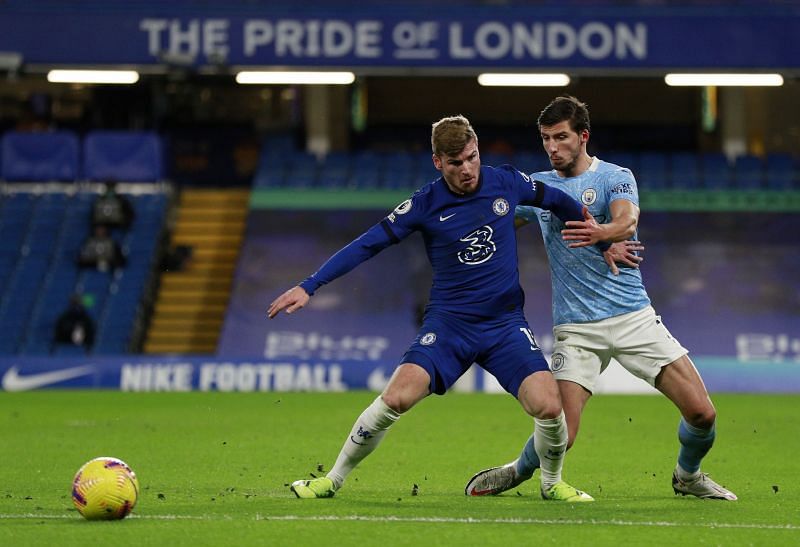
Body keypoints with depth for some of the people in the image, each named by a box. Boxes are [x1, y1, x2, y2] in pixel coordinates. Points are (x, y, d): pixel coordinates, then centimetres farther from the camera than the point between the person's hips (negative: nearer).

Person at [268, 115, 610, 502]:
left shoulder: (506, 182, -3)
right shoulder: (425, 204, -8)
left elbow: (556, 201, 16)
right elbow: (367, 245, -6)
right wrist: (308, 287, -10)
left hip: (506, 323, 1)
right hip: (448, 322, -1)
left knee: (548, 407, -17)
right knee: (396, 397, -21)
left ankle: (552, 484, 14)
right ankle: (332, 480, -3)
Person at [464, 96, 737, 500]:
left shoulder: (614, 177, -1)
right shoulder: (538, 186, 10)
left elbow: (627, 221, -24)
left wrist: (601, 232, -46)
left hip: (633, 315, -1)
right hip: (576, 328, 1)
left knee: (702, 413, -9)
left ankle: (688, 475, 22)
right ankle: (519, 471, 20)